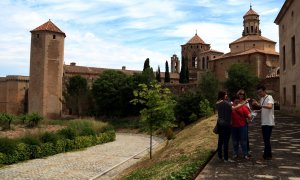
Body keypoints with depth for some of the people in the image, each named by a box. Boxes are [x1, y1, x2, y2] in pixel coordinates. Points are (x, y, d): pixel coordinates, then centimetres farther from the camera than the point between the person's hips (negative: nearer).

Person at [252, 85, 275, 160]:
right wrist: (257, 111, 6)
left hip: (269, 122, -8)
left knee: (267, 139, -6)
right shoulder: (261, 99, 13)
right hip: (264, 122, 8)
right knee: (265, 139, 13)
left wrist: (259, 105, -42)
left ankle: (268, 155, 4)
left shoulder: (269, 97, -12)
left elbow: (270, 106, -32)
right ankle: (267, 154, 22)